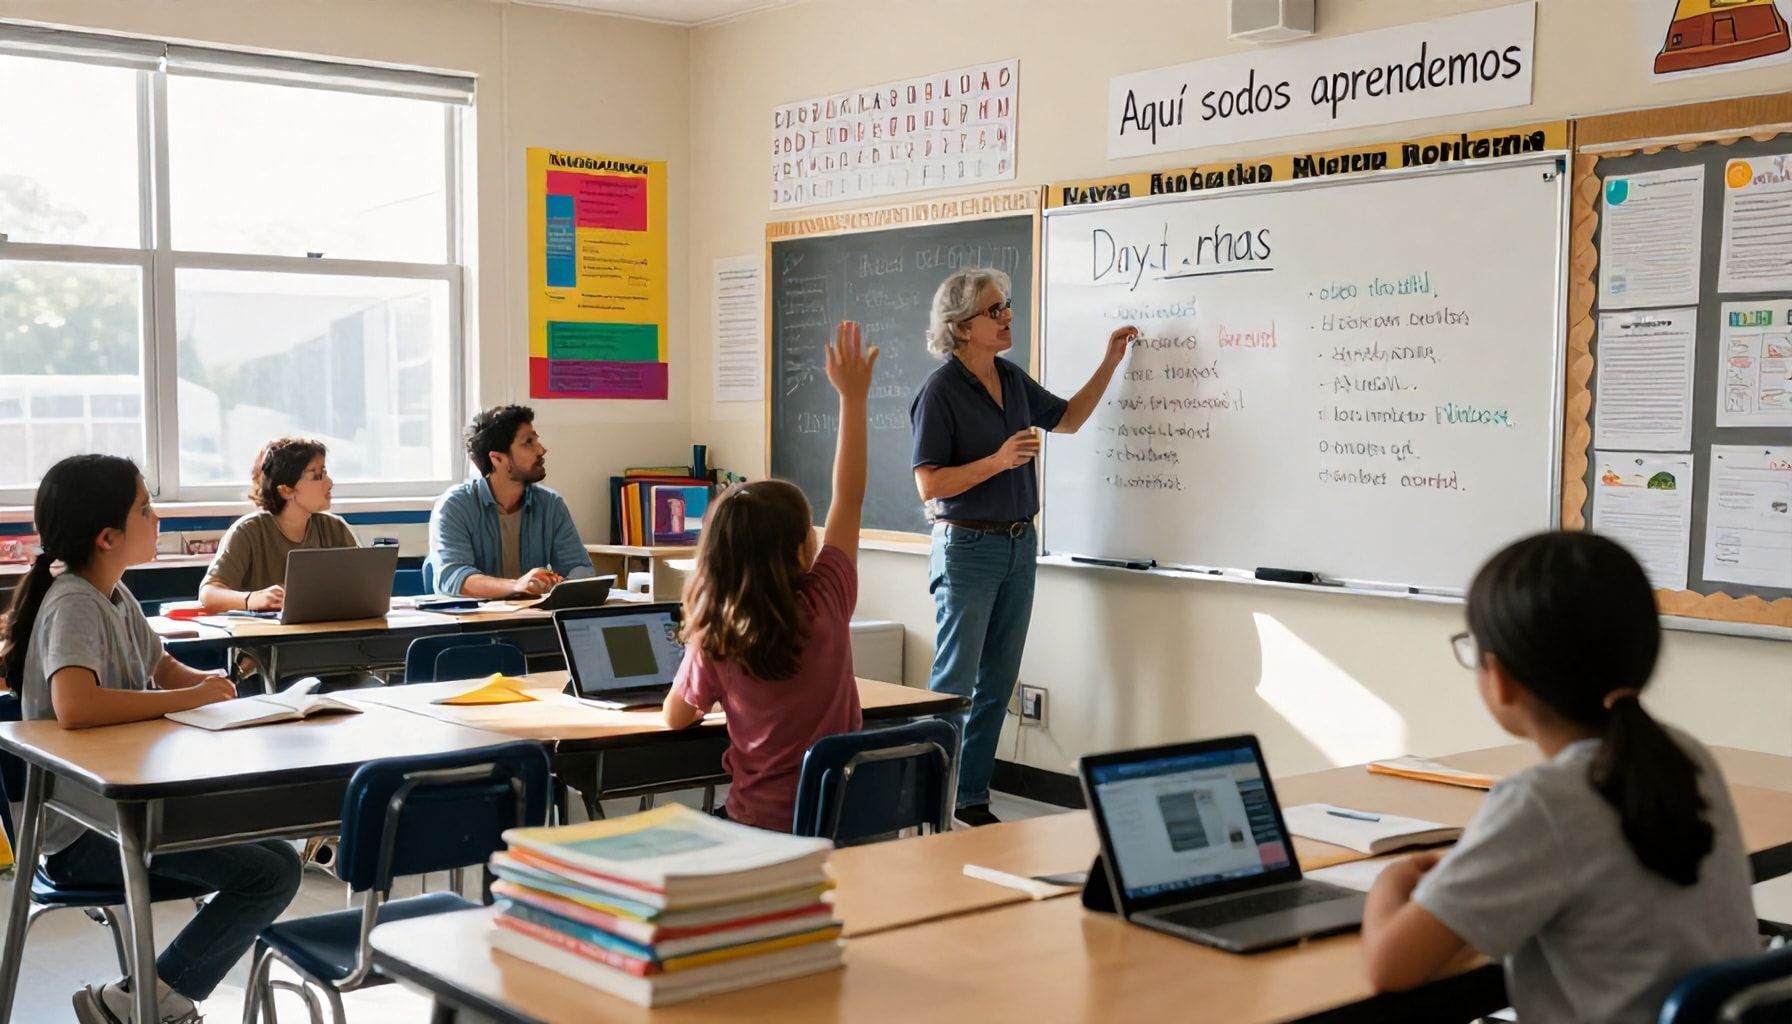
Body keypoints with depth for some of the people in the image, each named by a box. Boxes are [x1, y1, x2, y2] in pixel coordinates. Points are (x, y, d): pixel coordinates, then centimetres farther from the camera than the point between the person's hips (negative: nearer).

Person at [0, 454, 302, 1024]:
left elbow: (161, 668, 22)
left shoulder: (114, 595, 9)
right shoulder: (73, 604, -19)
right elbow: (74, 707, -37)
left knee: (276, 850, 10)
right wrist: (189, 698, -25)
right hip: (84, 833, -10)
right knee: (271, 874, -18)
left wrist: (209, 683, -1)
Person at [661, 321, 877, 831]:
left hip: (762, 823, -2)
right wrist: (853, 397, 1)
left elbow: (676, 716, 2)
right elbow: (848, 499, -3)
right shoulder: (826, 603, -13)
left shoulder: (715, 640, -14)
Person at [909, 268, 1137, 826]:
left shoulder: (1012, 379, 8)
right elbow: (929, 485, -16)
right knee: (954, 685, -5)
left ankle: (973, 799, 19)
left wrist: (1110, 362, 15)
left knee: (997, 686, 10)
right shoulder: (941, 391, -13)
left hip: (1018, 547, 7)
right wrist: (997, 461, -23)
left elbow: (1067, 418, 23)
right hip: (967, 548, -7)